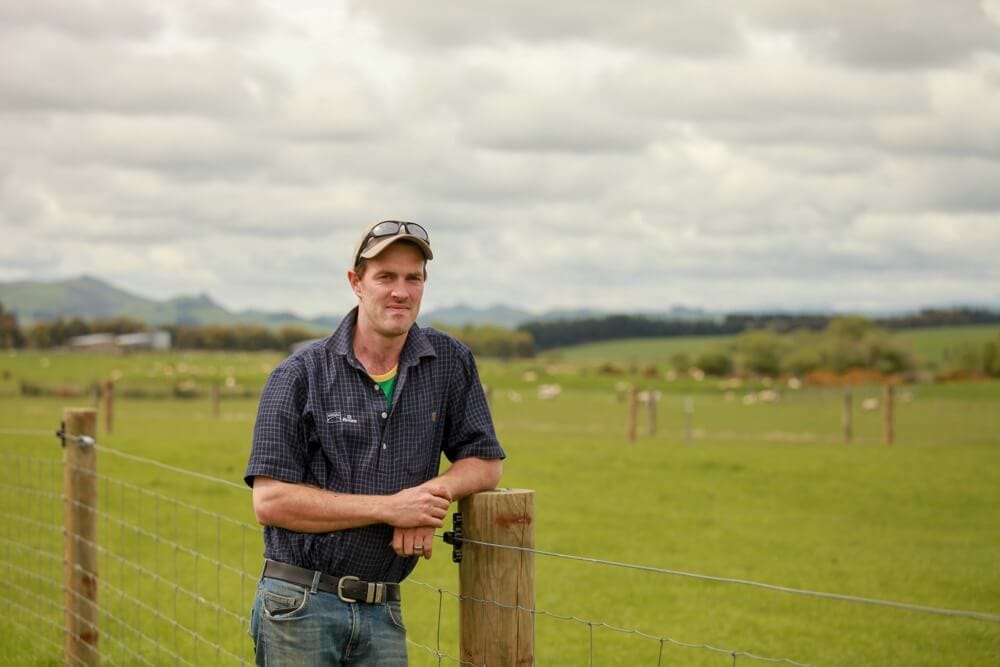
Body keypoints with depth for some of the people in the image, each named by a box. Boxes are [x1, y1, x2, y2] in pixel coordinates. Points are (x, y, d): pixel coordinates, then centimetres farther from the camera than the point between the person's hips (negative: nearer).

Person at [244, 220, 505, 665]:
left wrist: (433, 493, -10)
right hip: (300, 608, -3)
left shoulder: (450, 363, 5)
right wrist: (390, 507, -15)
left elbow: (485, 460, 12)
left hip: (382, 613, 3)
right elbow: (270, 500, -10)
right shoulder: (302, 374, -5)